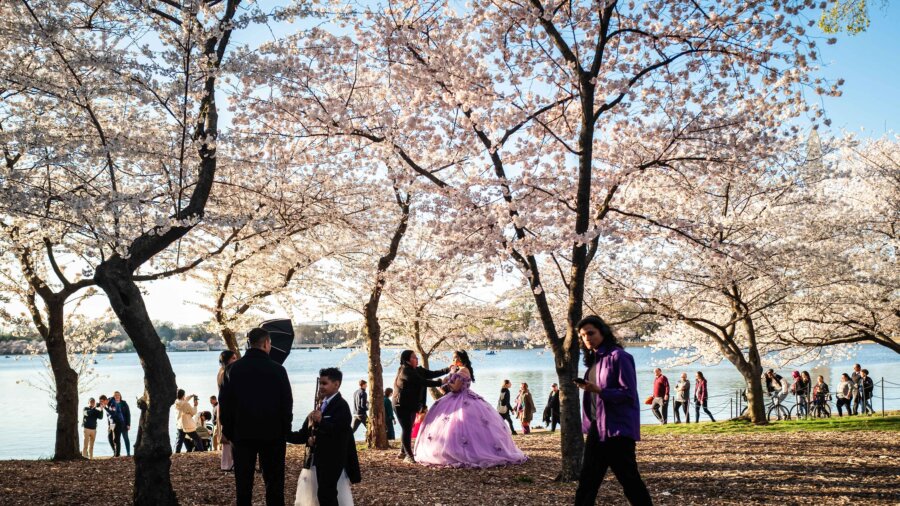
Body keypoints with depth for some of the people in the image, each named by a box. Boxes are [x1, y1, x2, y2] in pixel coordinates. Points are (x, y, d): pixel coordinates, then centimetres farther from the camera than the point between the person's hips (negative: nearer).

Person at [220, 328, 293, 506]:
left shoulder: (233, 369, -2)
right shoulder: (277, 369, -8)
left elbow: (224, 403, 0)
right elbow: (287, 403, -5)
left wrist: (228, 431, 9)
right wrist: (285, 431, 5)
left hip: (242, 433, 2)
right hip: (272, 434, -1)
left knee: (243, 483, 8)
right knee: (274, 482, 7)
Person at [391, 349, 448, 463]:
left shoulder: (418, 370, 6)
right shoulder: (404, 371, -19)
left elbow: (432, 374, 3)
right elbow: (422, 382, -26)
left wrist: (448, 370, -9)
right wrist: (440, 383, -27)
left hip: (412, 405, 8)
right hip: (402, 405, -8)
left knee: (408, 428, 14)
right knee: (407, 429, -8)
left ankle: (403, 452, 26)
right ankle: (408, 455, -5)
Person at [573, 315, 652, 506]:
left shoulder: (618, 356, -11)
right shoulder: (594, 359, 14)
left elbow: (628, 394, -16)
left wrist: (599, 391, -25)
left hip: (618, 430, -8)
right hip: (597, 429, 8)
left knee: (630, 480, -1)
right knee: (587, 481, 9)